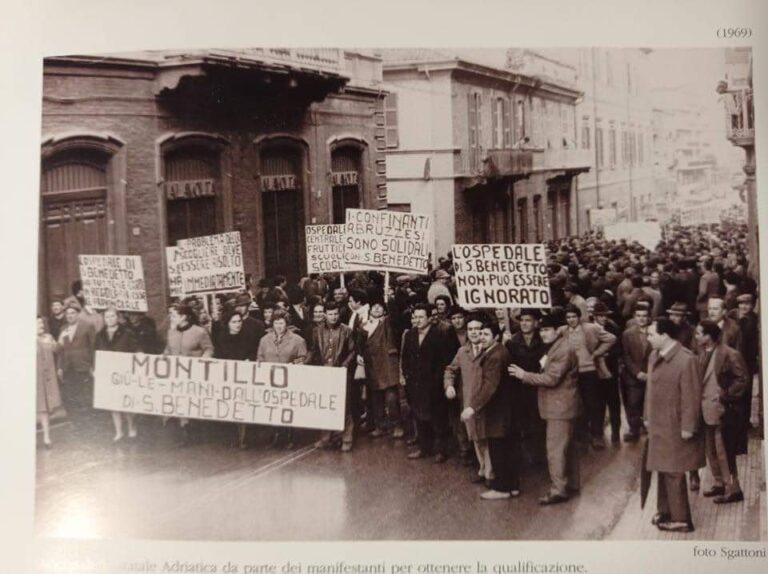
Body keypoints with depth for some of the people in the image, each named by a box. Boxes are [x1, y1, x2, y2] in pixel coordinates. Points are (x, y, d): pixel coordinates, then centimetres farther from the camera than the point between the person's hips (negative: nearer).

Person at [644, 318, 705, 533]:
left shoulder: (686, 360, -20)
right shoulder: (654, 356, 6)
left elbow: (691, 396, -19)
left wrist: (687, 427, -18)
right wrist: (647, 417, 15)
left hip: (675, 427, -8)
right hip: (658, 424, 8)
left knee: (673, 473, -1)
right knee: (663, 470, 17)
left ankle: (680, 519, 10)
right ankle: (665, 512, 29)